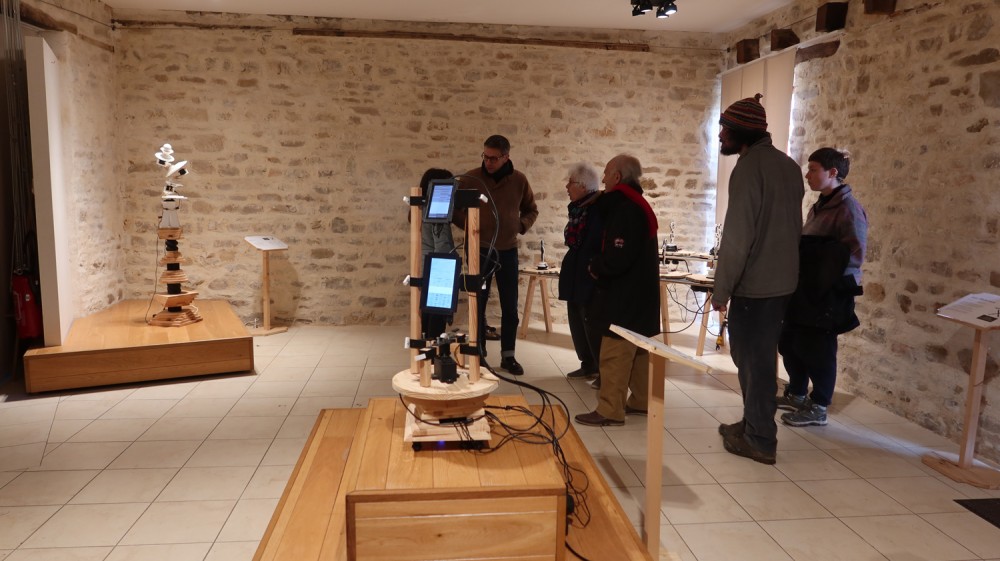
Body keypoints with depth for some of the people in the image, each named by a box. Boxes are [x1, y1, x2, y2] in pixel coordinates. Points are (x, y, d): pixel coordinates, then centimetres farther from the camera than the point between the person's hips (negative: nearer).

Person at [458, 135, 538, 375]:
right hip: (479, 250, -1)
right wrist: (466, 223, -14)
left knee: (510, 307, 6)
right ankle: (478, 354, 19)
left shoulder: (519, 180, -1)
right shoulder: (471, 177, -6)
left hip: (508, 250, 2)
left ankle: (508, 356, 19)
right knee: (478, 304, 6)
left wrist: (522, 225, -5)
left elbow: (531, 210, 13)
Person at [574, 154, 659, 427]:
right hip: (638, 292, 11)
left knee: (614, 354, -6)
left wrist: (595, 266, -8)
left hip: (627, 296, -11)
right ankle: (642, 400, 27)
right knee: (637, 351, 17)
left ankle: (609, 410, 0)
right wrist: (600, 265, 2)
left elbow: (617, 258, -27)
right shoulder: (636, 205, 14)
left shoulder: (625, 209, -20)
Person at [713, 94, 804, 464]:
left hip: (754, 284, -9)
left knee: (753, 360, 1)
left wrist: (722, 288, -14)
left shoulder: (749, 167, -16)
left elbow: (737, 235, -20)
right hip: (782, 280, 9)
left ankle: (759, 440, 10)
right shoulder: (788, 165, 11)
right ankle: (754, 424, 30)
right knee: (758, 356, 18)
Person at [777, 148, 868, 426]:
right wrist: (796, 245, 5)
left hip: (829, 293, -9)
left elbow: (855, 255, -20)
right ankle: (796, 394, 31)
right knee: (788, 341, 14)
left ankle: (818, 408, 15)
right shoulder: (819, 206, 14)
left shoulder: (848, 208, -13)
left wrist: (814, 250, -21)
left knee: (816, 348, 0)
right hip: (806, 288, 9)